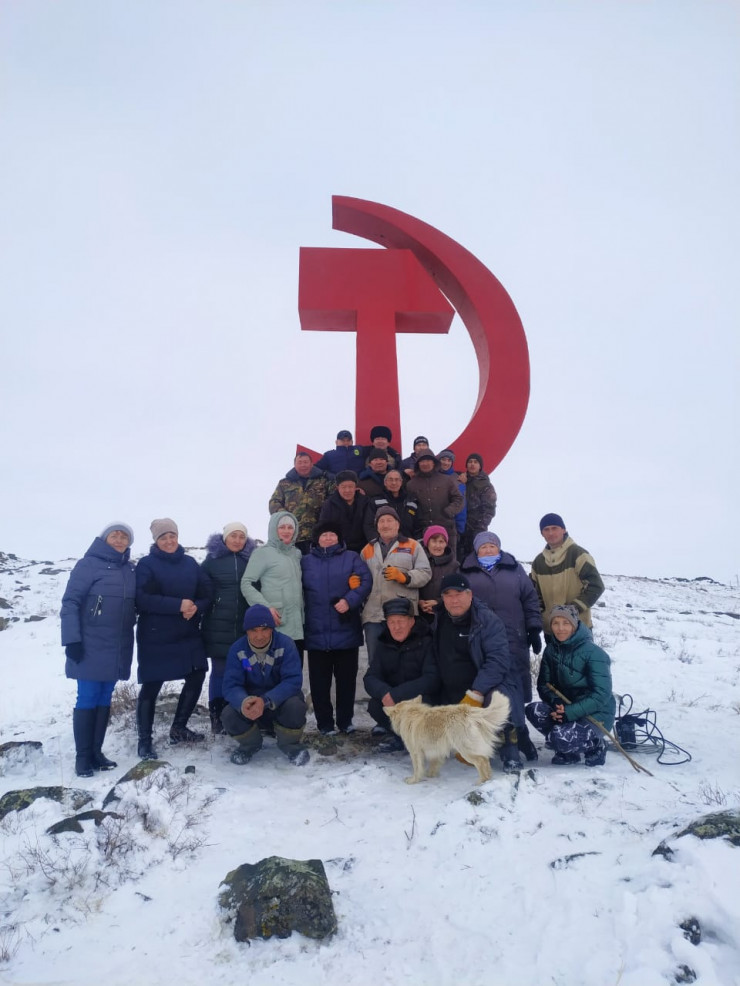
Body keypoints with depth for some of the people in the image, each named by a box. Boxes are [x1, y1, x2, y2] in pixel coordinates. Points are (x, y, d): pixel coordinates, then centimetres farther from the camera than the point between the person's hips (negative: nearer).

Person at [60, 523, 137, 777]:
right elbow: (70, 602, -11)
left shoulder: (128, 569, 10)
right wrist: (72, 640, -16)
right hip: (91, 646, -6)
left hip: (118, 647, 6)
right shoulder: (89, 564, -8)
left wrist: (130, 636, 12)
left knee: (104, 700, 11)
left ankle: (96, 752, 19)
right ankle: (82, 757, 8)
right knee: (87, 699, -1)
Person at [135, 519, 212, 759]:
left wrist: (196, 607, -17)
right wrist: (178, 605, -23)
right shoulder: (146, 564, -6)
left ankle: (178, 729, 27)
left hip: (188, 635, 6)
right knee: (151, 687, 0)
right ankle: (144, 741, 13)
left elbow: (206, 594, 6)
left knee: (196, 677, 9)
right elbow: (143, 599, -18)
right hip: (155, 637, -5)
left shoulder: (190, 563, 9)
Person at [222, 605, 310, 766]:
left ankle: (291, 744, 0)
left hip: (281, 700, -2)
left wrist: (266, 701, -43)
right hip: (250, 702, 2)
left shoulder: (286, 644, -19)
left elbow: (293, 681, -27)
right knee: (229, 715, -27)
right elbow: (230, 685, -20)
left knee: (295, 706, -34)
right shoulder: (237, 649, -13)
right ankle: (250, 744, 8)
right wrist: (243, 702, -44)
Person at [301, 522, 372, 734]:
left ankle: (345, 720, 22)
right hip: (317, 633, 1)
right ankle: (325, 723, 18)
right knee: (320, 681, 6)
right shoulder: (305, 561, 11)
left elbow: (366, 581, -6)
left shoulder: (352, 558, 6)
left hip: (346, 631, -1)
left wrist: (349, 600, -19)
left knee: (347, 678, 8)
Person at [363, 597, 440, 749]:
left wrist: (396, 694, -30)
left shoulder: (426, 643, -13)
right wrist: (384, 693, -29)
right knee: (374, 706, -25)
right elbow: (370, 678, -5)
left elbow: (432, 679, -23)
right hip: (391, 701, 3)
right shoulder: (384, 645, 1)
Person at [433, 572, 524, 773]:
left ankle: (510, 755, -18)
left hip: (488, 688, -6)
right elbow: (437, 662, 16)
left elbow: (498, 659, -24)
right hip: (452, 695, 6)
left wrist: (476, 693, -31)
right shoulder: (439, 621, 5)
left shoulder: (487, 619, -14)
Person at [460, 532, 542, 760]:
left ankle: (518, 736, 13)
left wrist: (534, 630, 5)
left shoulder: (514, 569, 13)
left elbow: (530, 601, 11)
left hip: (513, 641, 0)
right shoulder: (466, 573, 12)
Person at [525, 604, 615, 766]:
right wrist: (555, 701, -20)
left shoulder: (593, 653, -17)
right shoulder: (551, 650, 1)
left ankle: (595, 745, 3)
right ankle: (568, 751, 3)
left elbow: (601, 694, -20)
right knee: (533, 710, -21)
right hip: (566, 708, 6)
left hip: (597, 713, -6)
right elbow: (543, 684, 3)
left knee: (562, 737, -31)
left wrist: (570, 712, -27)